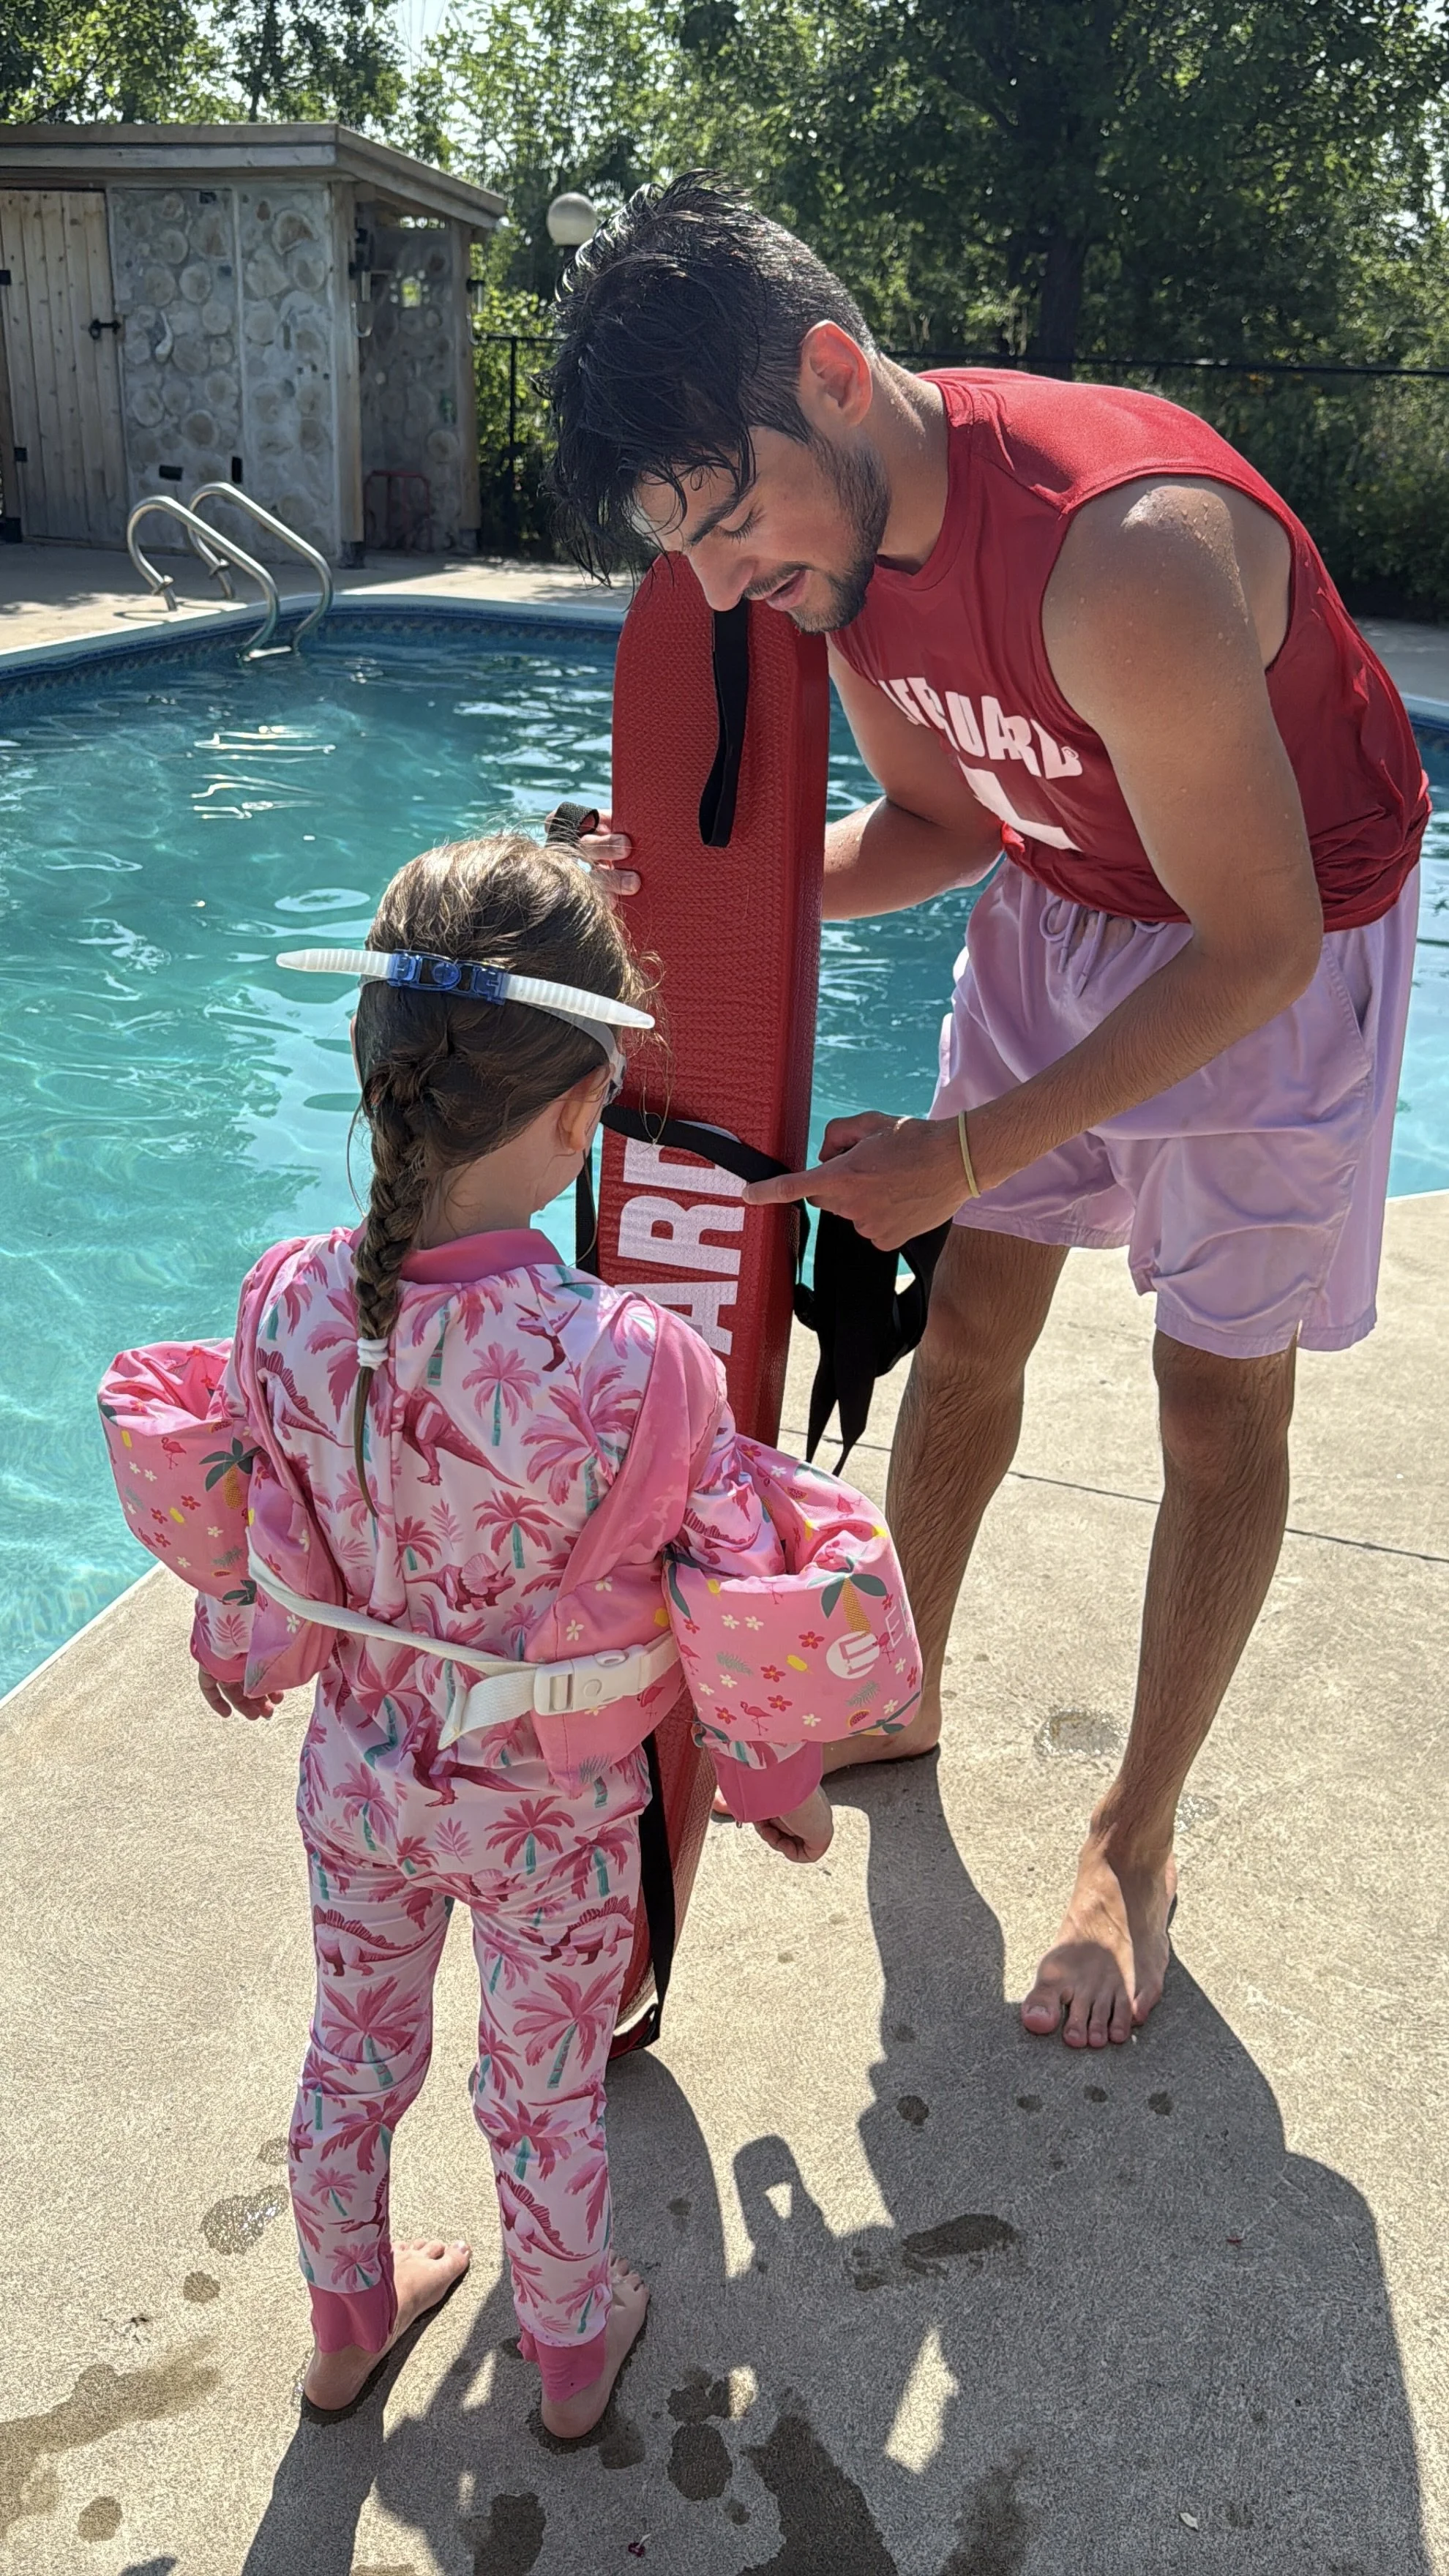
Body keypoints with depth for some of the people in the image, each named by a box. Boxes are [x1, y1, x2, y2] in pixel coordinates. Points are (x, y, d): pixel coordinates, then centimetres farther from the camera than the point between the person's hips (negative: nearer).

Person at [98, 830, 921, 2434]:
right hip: (550, 1815, -3)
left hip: (355, 1775, 3)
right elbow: (734, 1620, -20)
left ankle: (347, 2318, 54)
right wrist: (777, 1781, 0)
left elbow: (249, 1550, -5)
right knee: (545, 2087, 23)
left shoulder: (288, 1308, -22)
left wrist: (243, 1658, 17)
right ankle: (573, 2348, 50)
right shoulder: (634, 1369, -34)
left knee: (355, 2049, 28)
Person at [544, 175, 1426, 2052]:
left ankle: (1135, 1841, 18)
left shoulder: (1123, 557, -38)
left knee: (1219, 1404, 0)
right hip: (1060, 899, 7)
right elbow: (941, 819, 1)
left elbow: (1258, 947, -29)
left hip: (1279, 937, -6)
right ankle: (900, 1700, 31)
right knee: (964, 1327, 9)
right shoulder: (836, 523, -13)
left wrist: (969, 1152, -29)